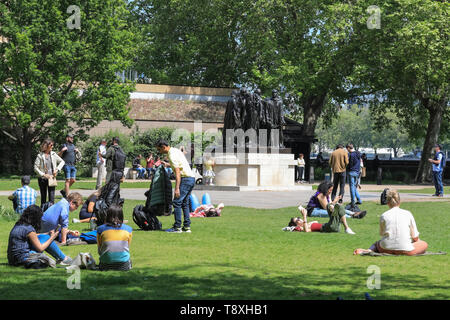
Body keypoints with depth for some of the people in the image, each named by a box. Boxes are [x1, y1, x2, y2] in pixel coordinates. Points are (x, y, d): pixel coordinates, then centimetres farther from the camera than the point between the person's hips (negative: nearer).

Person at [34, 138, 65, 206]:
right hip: (43, 179, -2)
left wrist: (57, 169, -4)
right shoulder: (40, 156, -5)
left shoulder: (53, 154, 4)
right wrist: (43, 174, -15)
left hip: (52, 178, 2)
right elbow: (36, 168, -6)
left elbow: (62, 162, 11)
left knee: (52, 197, -7)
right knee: (43, 197, 8)